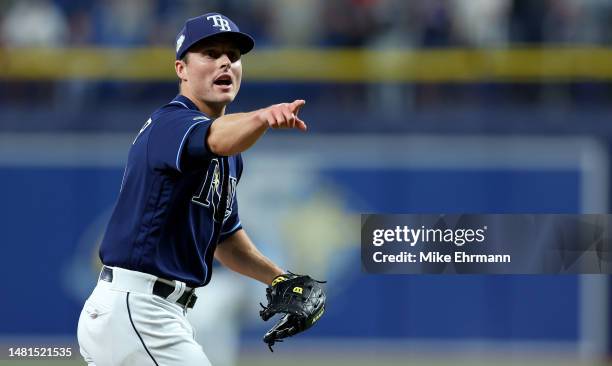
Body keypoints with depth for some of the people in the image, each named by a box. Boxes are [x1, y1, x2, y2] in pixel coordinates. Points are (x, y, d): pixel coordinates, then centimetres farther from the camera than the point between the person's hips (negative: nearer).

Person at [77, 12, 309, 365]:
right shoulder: (171, 122, -14)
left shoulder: (227, 161, 16)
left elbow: (224, 234, 27)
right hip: (134, 312, -11)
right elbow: (217, 138, -37)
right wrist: (262, 118, -57)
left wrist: (278, 279, 14)